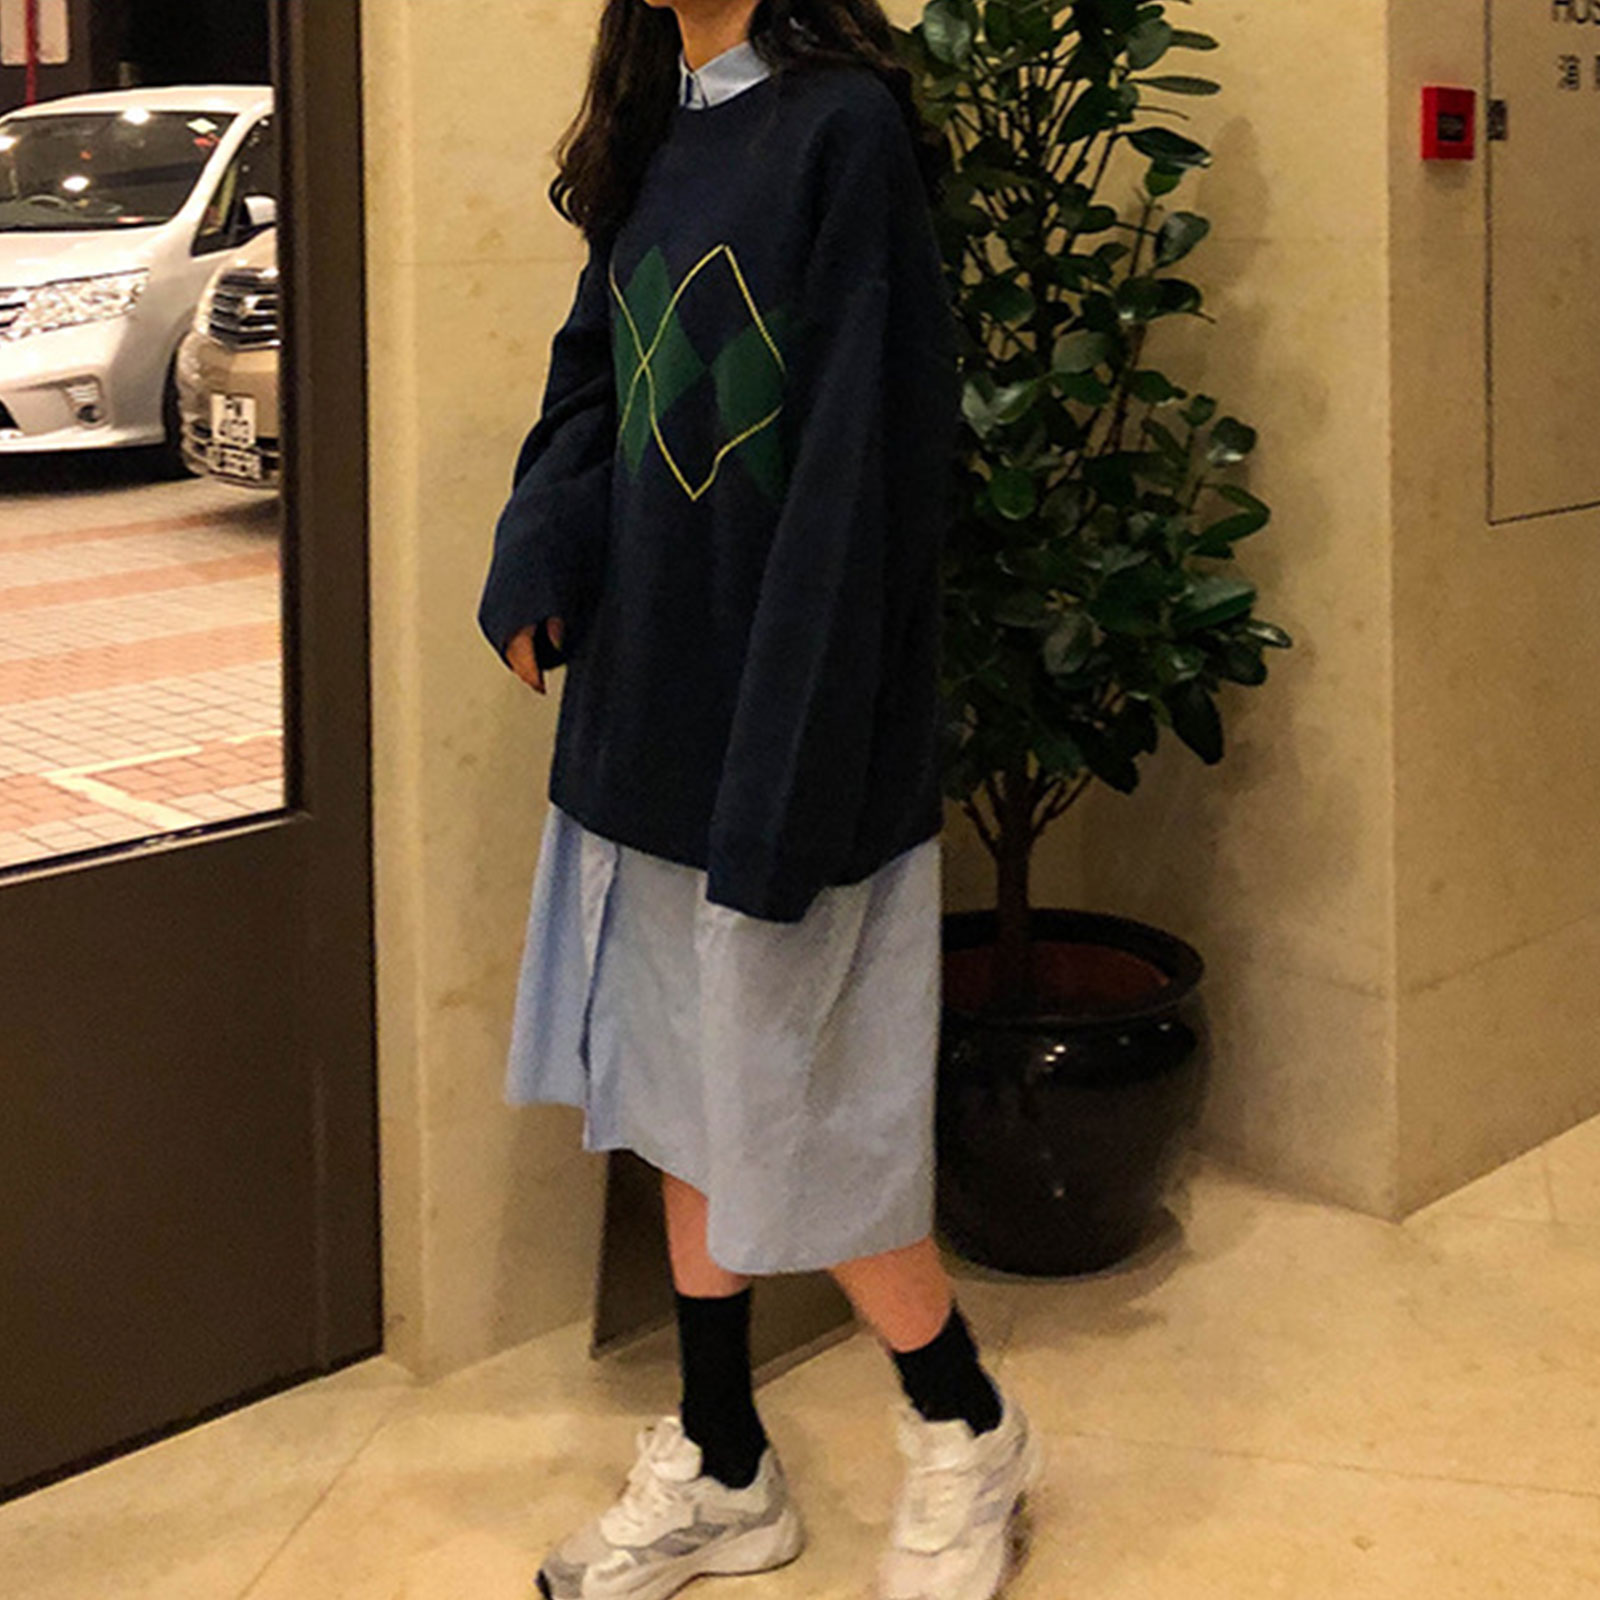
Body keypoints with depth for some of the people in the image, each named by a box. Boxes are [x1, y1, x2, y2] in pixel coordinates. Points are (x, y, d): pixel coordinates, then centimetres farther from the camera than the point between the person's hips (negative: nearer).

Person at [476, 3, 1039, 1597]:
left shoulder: (841, 131, -15)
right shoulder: (652, 136, 8)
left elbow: (856, 479, -19)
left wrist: (782, 785, -21)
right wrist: (534, 564, -7)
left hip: (786, 737, -7)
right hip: (645, 721, 7)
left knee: (797, 1122, 4)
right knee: (687, 1103, 16)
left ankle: (966, 1434, 29)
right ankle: (719, 1469, 33)